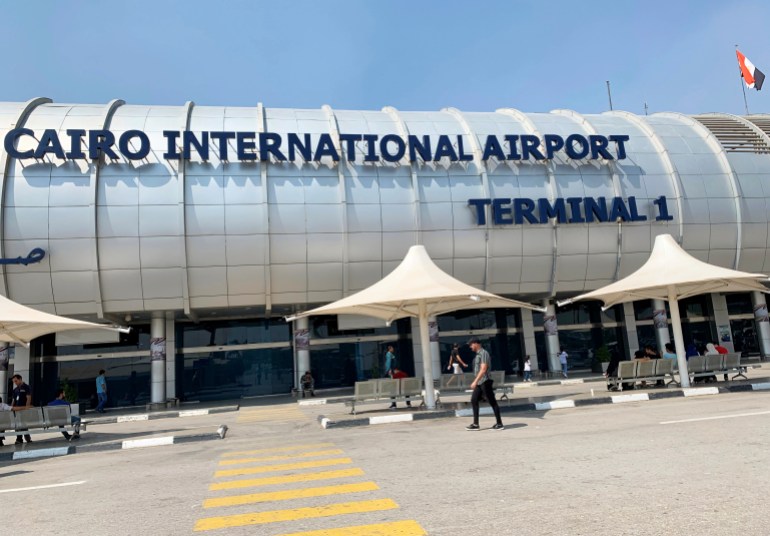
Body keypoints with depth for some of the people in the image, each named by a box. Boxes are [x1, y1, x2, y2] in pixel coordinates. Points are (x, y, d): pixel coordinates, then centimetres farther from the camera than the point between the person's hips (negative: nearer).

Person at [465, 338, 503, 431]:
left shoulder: (484, 353, -13)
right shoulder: (478, 354, 15)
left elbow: (483, 369, -21)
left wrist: (475, 381, -25)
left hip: (484, 382, -10)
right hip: (479, 383, 10)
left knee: (492, 402, -2)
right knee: (474, 400, 6)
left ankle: (499, 424, 6)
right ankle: (475, 424, 8)